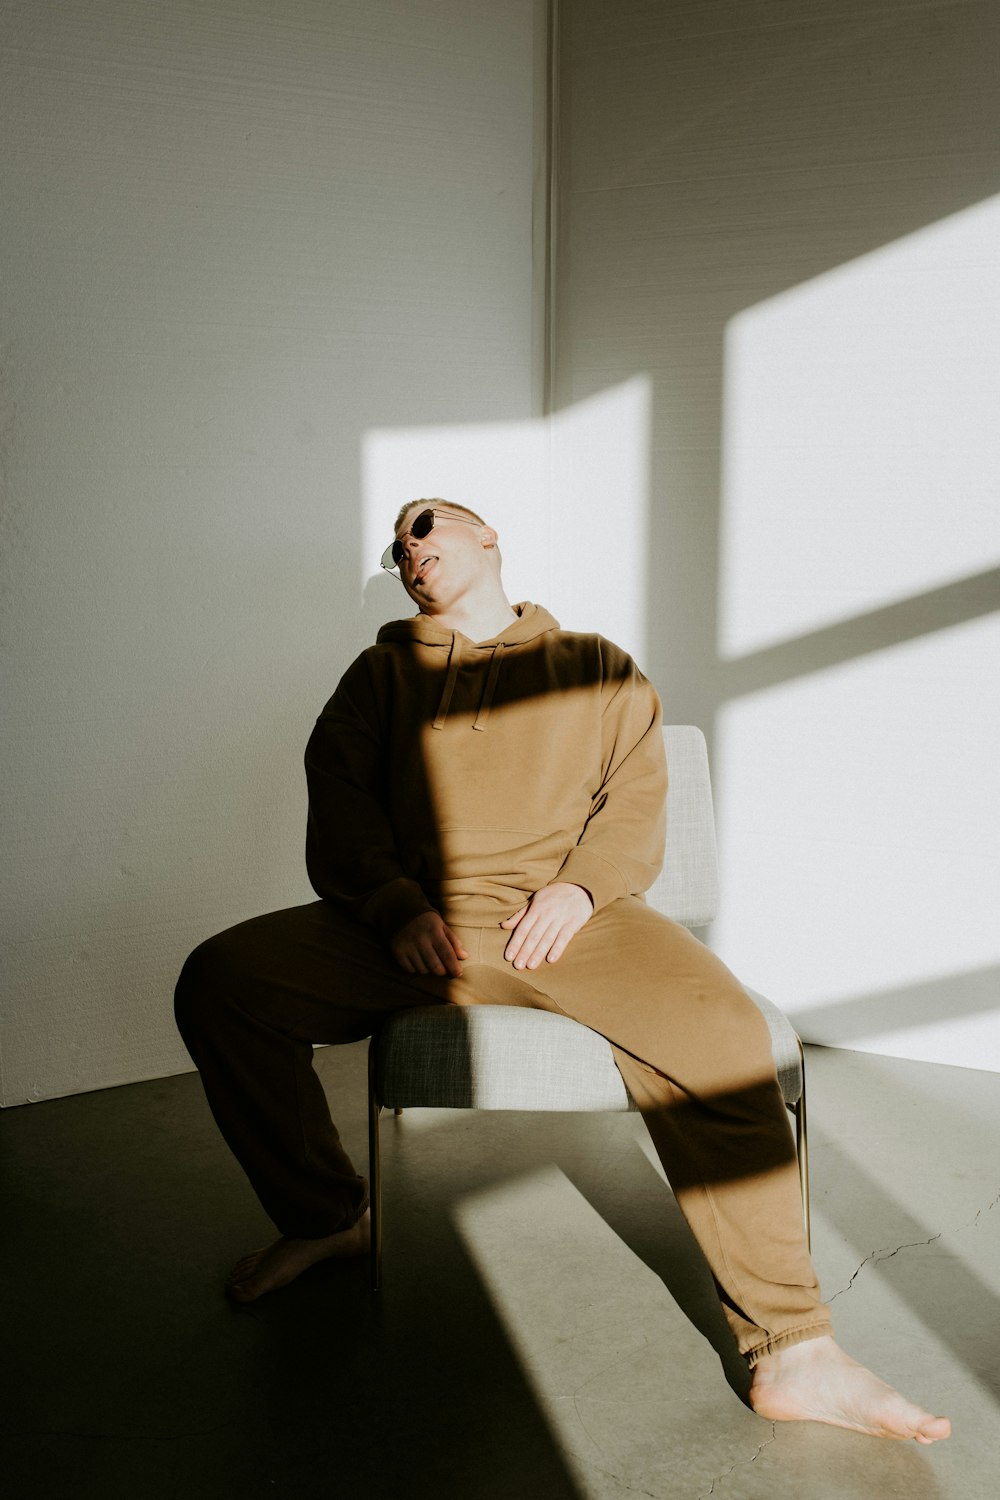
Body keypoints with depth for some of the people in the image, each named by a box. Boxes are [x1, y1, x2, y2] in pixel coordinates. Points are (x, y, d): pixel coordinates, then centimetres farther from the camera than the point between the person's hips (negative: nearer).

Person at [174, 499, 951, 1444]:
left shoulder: (595, 666, 22)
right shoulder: (383, 671, 23)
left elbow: (637, 798, 11)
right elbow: (339, 801, 11)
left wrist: (579, 884, -10)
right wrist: (397, 906, -9)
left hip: (568, 915, -1)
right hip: (411, 919, 2)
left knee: (720, 1033, -31)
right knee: (221, 980, -21)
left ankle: (791, 1351, -22)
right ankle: (325, 1217, 2)